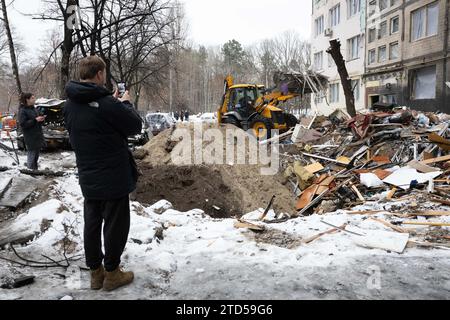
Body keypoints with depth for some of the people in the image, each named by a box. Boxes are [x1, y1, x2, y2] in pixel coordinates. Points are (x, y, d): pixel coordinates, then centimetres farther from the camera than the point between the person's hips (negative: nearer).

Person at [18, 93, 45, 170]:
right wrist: (35, 120, -22)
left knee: (36, 155, 14)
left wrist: (41, 119, 0)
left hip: (38, 136, 8)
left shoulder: (33, 109, 13)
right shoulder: (22, 110, -10)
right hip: (30, 138, -8)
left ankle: (35, 170, 24)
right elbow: (23, 124, -17)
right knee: (31, 154, -5)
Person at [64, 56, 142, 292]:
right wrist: (125, 103, 3)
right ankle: (112, 274, 20)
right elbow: (135, 126, -12)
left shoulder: (70, 105, 3)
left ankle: (95, 272, 29)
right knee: (115, 225, 7)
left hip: (87, 178, 7)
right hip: (114, 177, -7)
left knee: (92, 223, 16)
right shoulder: (106, 104, -22)